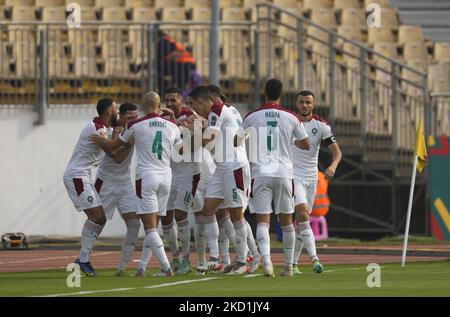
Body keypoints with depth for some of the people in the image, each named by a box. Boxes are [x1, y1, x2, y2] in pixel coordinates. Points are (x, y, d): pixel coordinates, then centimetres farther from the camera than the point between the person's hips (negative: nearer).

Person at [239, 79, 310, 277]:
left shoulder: (252, 117, 1)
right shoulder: (291, 118, 1)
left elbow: (237, 141, 14)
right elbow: (306, 145, 12)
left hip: (260, 173, -1)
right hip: (284, 173, 1)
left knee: (262, 221, -3)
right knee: (286, 220, 13)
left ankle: (266, 259, -27)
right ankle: (288, 266, 18)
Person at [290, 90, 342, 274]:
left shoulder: (321, 126, -3)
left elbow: (336, 151, -9)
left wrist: (333, 166, -29)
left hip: (311, 177, 3)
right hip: (292, 175, -3)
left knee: (301, 221, 7)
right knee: (303, 213, -21)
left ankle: (293, 262, 17)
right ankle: (314, 259, -29)